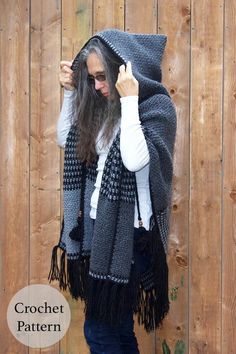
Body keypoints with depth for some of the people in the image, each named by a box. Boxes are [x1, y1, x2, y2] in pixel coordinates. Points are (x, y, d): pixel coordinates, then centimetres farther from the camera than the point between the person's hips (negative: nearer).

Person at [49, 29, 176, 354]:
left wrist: (129, 100, -22)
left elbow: (136, 160, -27)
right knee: (116, 323, 17)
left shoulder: (157, 105, -12)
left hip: (129, 232, -7)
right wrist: (71, 92, 9)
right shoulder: (104, 105, 8)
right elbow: (66, 140, 17)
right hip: (100, 226, 7)